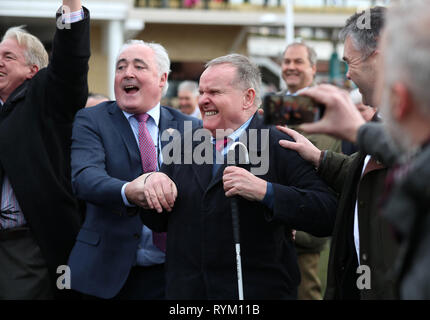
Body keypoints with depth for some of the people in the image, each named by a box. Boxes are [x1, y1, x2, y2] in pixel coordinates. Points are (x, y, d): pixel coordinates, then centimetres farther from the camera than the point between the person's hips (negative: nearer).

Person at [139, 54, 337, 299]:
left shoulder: (282, 150, -9)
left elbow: (328, 216, -19)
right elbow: (158, 222, 13)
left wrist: (265, 191, -28)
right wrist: (154, 183, -7)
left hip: (258, 291, -4)